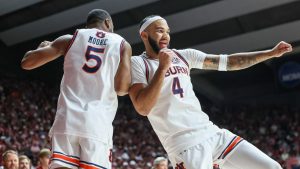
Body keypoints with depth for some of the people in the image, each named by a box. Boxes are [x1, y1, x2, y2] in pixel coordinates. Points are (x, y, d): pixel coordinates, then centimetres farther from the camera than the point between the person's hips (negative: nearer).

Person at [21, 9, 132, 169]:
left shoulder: (71, 38, 13)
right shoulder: (122, 44, 10)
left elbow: (26, 62, 11)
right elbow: (122, 89, -1)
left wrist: (42, 47, 31)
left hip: (67, 120, 2)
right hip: (99, 124, -1)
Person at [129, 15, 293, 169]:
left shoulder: (183, 55, 15)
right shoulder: (137, 63, -1)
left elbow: (227, 62, 13)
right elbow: (143, 108, -14)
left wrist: (271, 53, 9)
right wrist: (162, 68, -14)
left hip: (211, 132, 7)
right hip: (184, 142, -6)